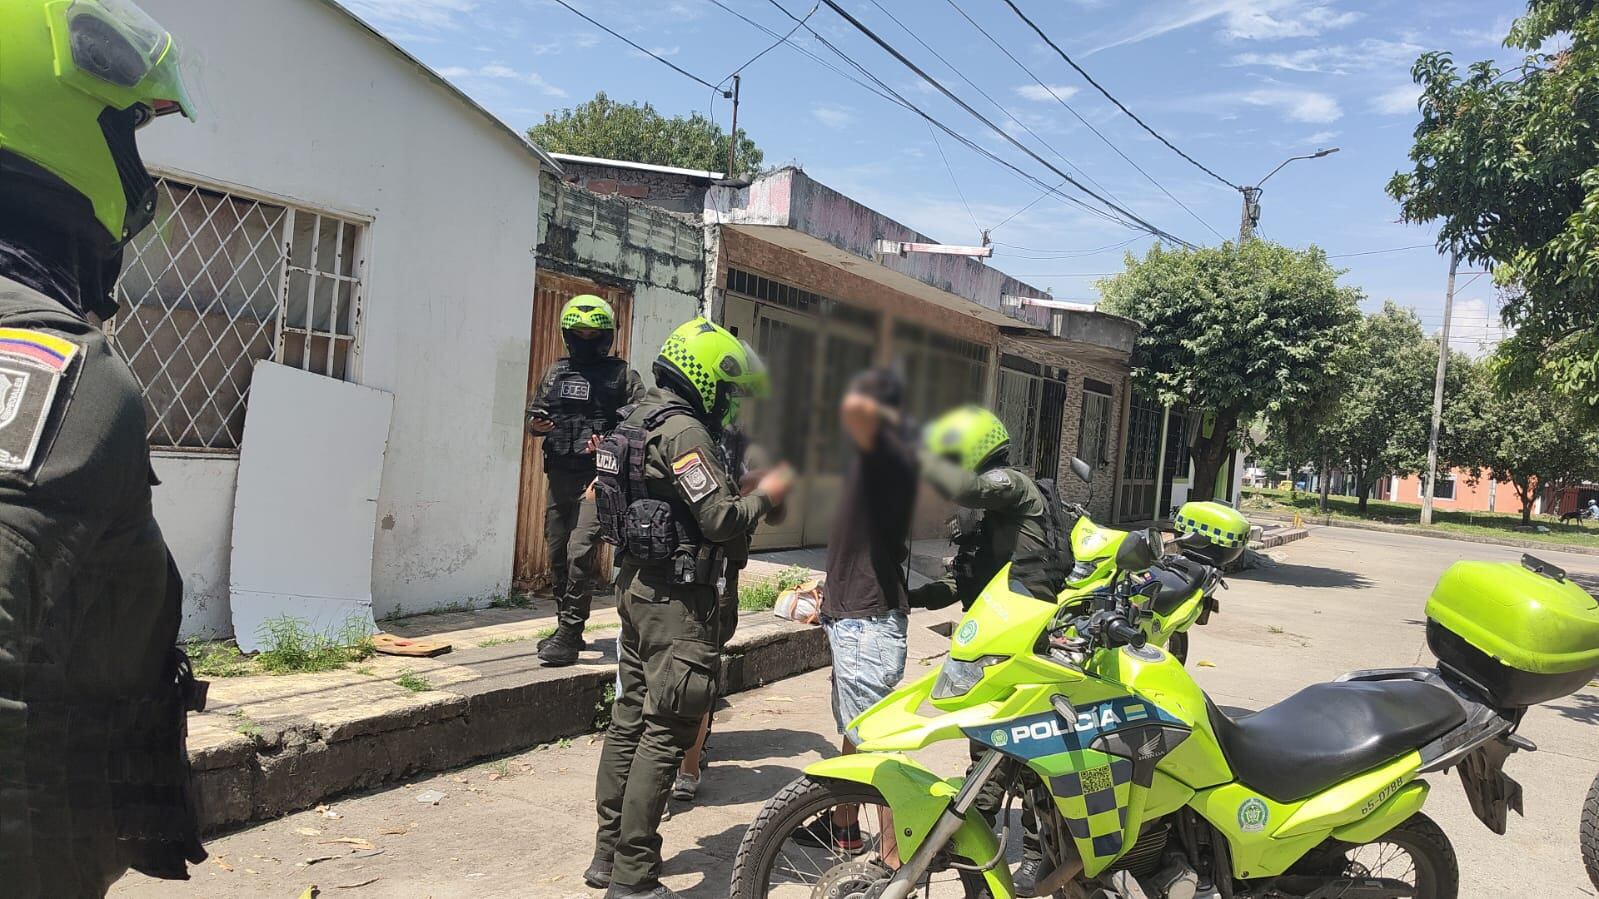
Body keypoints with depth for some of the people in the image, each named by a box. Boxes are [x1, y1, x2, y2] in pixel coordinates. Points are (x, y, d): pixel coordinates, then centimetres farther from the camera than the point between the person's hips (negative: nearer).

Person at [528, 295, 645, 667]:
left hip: (597, 477, -5)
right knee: (557, 553, 11)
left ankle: (570, 635, -7)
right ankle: (566, 628, 25)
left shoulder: (623, 377, 0)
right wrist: (536, 424, -3)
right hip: (558, 476, 6)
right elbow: (533, 414, 20)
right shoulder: (555, 373, 13)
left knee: (579, 552, -15)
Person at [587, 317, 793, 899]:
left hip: (638, 584, 10)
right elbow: (720, 521, -21)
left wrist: (736, 495, 14)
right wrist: (764, 496, -6)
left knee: (630, 719, 14)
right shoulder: (684, 431, -16)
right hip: (677, 596, -10)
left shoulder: (639, 420, 15)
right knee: (666, 732, -5)